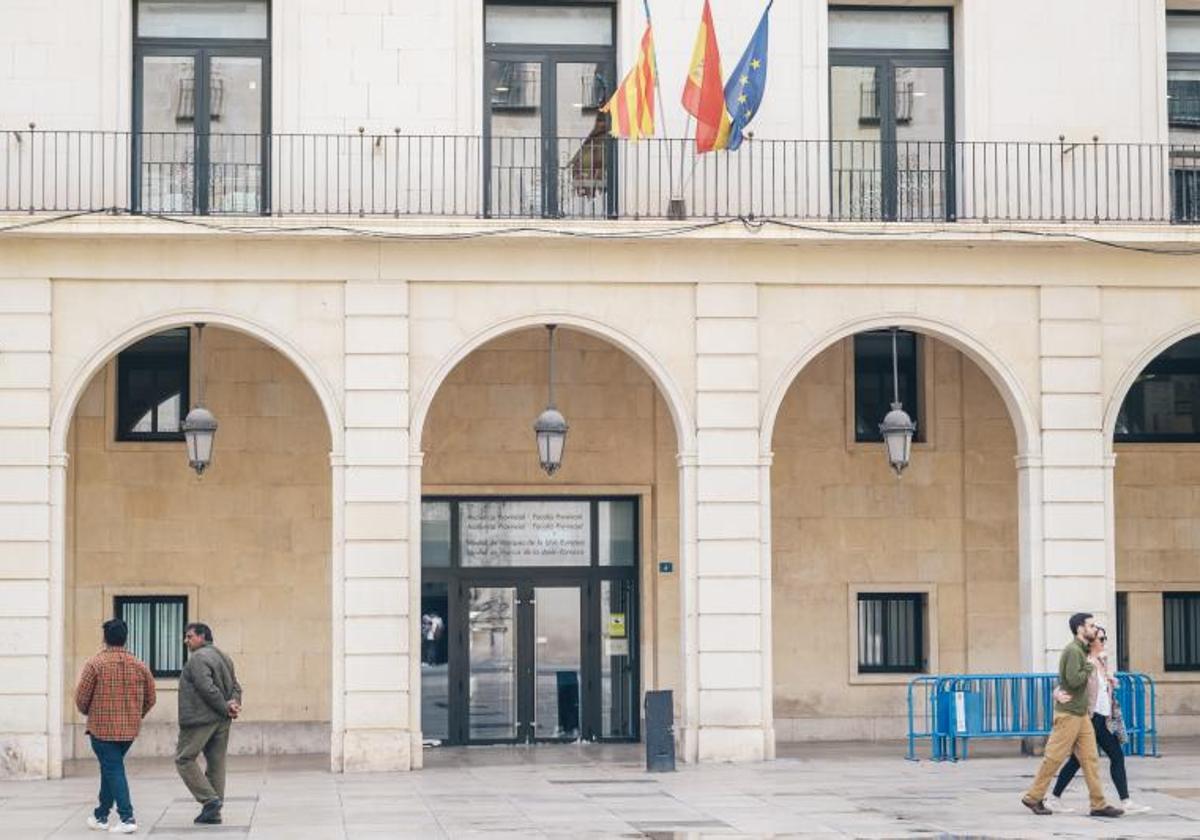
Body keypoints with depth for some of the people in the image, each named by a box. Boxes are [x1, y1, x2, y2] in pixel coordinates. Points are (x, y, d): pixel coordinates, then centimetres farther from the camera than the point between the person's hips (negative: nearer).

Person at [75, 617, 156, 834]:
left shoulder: (95, 664, -11)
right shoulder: (139, 666, 2)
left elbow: (81, 698, -9)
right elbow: (150, 700, 8)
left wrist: (88, 712, 13)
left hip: (102, 727, -5)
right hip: (130, 729, 5)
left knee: (113, 770, -2)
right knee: (110, 768, 20)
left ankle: (127, 818, -12)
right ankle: (101, 815, 30)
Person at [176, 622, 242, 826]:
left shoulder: (199, 658, -12)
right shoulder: (224, 657, 17)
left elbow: (207, 688, -21)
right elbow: (236, 686, 14)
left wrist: (226, 707, -14)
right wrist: (234, 703, -3)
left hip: (200, 720, -9)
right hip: (221, 721, 9)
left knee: (185, 758, 2)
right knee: (216, 763, 9)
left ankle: (209, 799, -9)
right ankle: (213, 812, 11)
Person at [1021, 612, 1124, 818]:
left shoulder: (1082, 651, 16)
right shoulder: (1073, 651, -15)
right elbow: (1073, 680, -25)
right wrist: (1088, 669, -9)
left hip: (1081, 714, 9)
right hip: (1068, 714, -9)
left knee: (1090, 758, 4)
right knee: (1054, 758, -2)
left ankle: (1098, 804, 3)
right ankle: (1033, 797, 8)